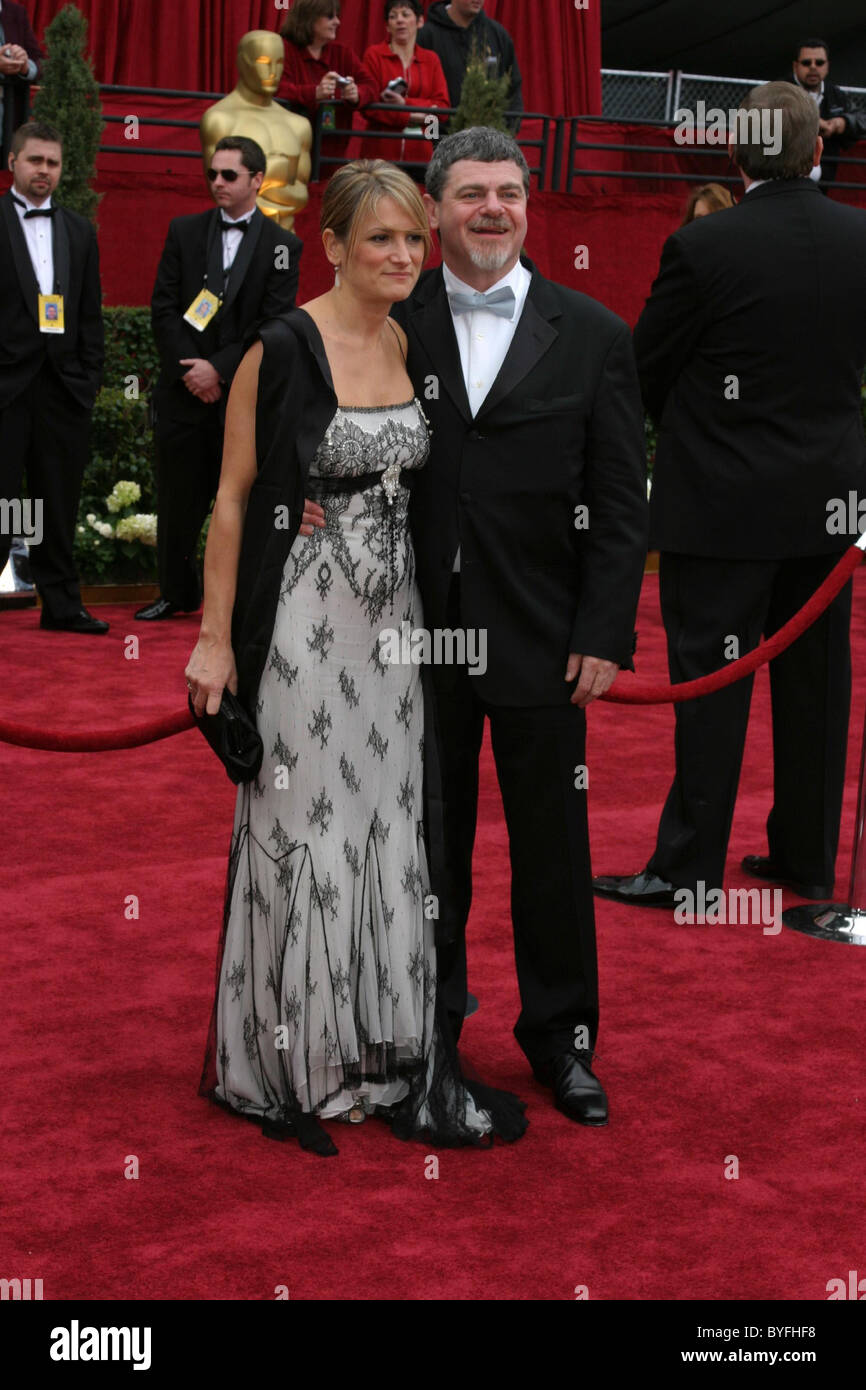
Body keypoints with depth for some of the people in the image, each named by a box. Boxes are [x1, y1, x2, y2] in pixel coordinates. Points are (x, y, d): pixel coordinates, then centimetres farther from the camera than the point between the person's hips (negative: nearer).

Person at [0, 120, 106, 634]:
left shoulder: (80, 231, 14)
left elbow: (91, 315, 15)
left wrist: (90, 377, 7)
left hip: (64, 385, 4)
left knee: (60, 504, 9)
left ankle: (63, 605, 15)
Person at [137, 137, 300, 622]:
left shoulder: (282, 245, 0)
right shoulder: (185, 231, 8)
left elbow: (274, 325, -6)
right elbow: (164, 307, 4)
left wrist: (219, 368, -13)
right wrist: (190, 368, -8)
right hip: (184, 390, 3)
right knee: (178, 498, 8)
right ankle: (177, 592, 21)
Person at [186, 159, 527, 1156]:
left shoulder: (415, 347, 7)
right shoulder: (283, 348, -11)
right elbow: (232, 498, -8)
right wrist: (215, 638, -10)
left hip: (393, 616, 6)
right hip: (302, 616, -6)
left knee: (388, 827, 9)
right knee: (304, 829, 2)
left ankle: (383, 1052, 21)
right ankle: (291, 1062, 17)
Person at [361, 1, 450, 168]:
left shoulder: (430, 59, 12)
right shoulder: (374, 54, 5)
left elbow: (443, 107, 3)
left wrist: (406, 104, -11)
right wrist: (412, 117, -9)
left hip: (420, 151, 2)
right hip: (381, 149, -2)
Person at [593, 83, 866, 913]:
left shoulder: (702, 248, -16)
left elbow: (646, 373, -6)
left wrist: (677, 429, 13)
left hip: (725, 502, -5)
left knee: (712, 683, 1)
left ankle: (689, 867, 7)